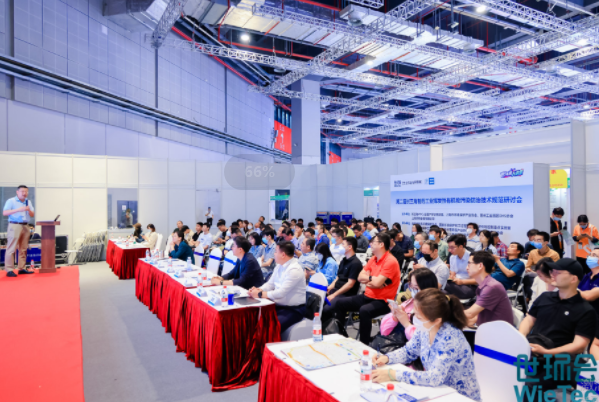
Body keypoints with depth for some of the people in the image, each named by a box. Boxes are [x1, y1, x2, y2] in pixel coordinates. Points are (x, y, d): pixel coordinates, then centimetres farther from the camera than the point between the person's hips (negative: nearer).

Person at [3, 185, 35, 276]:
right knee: (11, 249, -7)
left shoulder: (28, 202, 16)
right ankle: (9, 270, -6)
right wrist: (18, 209, -19)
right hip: (14, 226, -5)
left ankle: (22, 268, 13)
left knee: (23, 249, 7)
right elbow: (4, 213, -11)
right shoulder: (11, 201, 0)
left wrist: (29, 210, -9)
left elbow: (32, 215, 12)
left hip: (25, 226, 5)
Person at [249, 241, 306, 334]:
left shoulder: (295, 270, -20)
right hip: (279, 306, 8)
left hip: (293, 309, -8)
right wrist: (259, 289, -7)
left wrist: (260, 294, -17)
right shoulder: (279, 266, 6)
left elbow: (281, 293, -25)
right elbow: (270, 284, 14)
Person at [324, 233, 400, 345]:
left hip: (382, 301, -9)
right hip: (367, 296, 9)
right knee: (338, 302, 0)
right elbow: (360, 278, 8)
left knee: (364, 310, -38)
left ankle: (364, 344, -21)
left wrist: (368, 277, -5)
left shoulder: (390, 261, -15)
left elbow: (377, 283, -24)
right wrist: (373, 278, -9)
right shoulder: (373, 259, 11)